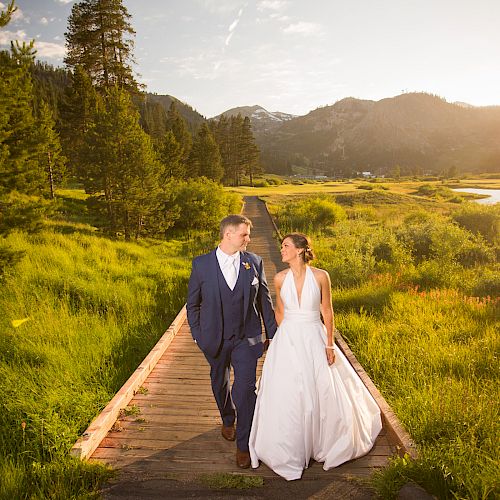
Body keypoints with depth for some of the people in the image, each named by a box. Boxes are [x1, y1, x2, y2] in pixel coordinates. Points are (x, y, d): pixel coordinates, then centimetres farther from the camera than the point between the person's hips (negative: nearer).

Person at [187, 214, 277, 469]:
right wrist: (198, 335, 0)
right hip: (214, 340, 1)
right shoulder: (201, 264, -7)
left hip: (246, 339, -1)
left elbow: (265, 300, 3)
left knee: (245, 390, -5)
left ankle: (243, 444, 14)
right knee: (219, 385, 20)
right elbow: (192, 303, 2)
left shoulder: (254, 262, -4)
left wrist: (272, 334, 5)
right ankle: (228, 420, 49)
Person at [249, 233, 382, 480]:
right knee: (286, 396, 5)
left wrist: (329, 345, -3)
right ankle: (290, 449, 27)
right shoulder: (280, 278, -4)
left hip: (314, 340, -1)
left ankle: (323, 443, 37)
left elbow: (327, 312, -2)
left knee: (321, 393, 10)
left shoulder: (320, 276, -10)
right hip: (287, 341, 1)